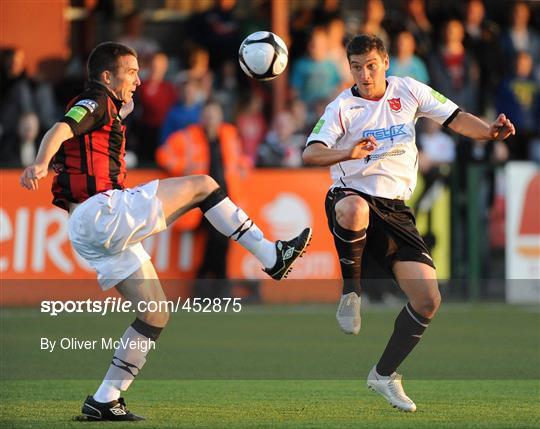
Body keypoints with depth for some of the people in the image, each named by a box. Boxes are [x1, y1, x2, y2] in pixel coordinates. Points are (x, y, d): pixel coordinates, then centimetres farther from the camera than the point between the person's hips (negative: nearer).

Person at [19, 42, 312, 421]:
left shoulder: (106, 111, 26)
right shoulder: (96, 103, -3)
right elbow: (59, 131, -22)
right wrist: (39, 165, -41)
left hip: (89, 232, 10)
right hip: (102, 212, -10)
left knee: (155, 315, 11)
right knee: (203, 186, -6)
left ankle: (105, 400, 7)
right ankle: (272, 256, -3)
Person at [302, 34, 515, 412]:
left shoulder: (408, 91, 6)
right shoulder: (342, 107, -3)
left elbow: (456, 119, 5)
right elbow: (311, 154, -14)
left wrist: (490, 131, -15)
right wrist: (348, 153, -34)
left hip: (394, 209, 3)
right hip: (351, 196, -3)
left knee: (428, 300, -8)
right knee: (354, 210, -44)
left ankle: (385, 374, 13)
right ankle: (352, 291, -18)